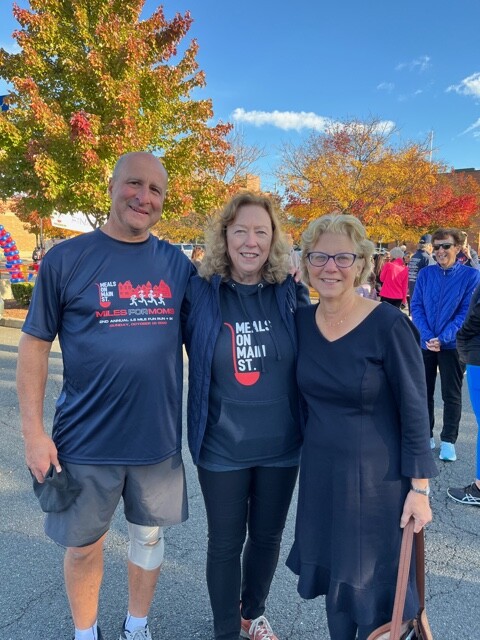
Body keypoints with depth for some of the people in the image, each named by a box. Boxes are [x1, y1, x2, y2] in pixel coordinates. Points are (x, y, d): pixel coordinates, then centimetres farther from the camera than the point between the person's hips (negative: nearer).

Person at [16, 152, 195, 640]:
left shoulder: (177, 264, 0)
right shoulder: (66, 259, -7)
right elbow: (34, 346, -5)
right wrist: (34, 431, -8)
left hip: (158, 437, 3)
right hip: (86, 440, -2)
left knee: (149, 534, 20)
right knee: (83, 545, 16)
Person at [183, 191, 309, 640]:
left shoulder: (291, 295, -6)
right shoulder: (200, 292, -11)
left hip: (281, 444, 2)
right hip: (222, 447, -2)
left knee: (267, 536, 21)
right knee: (225, 543, 14)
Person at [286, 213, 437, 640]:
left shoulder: (388, 325, -17)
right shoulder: (302, 321, -2)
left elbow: (414, 410, -13)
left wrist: (419, 486, -11)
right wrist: (311, 454, 9)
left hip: (376, 477, -5)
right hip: (319, 473, 5)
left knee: (373, 585, 12)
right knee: (332, 574, 21)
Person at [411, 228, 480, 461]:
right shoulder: (425, 274, 2)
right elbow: (416, 307, -1)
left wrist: (442, 338, -18)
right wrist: (428, 337, -14)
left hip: (452, 345, -2)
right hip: (424, 343, 3)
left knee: (451, 395, 6)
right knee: (423, 392, 11)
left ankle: (448, 441, 17)